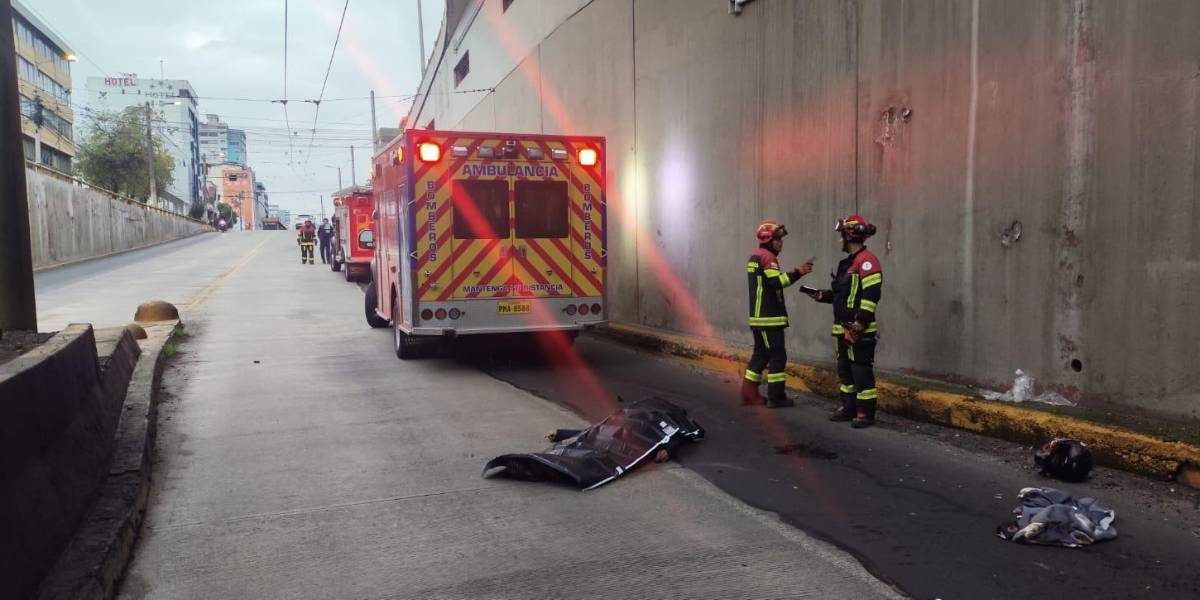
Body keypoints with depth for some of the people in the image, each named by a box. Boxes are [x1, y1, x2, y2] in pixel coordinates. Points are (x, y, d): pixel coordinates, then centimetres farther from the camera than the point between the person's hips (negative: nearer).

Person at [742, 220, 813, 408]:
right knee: (777, 356, -5)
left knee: (760, 354, 13)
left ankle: (749, 393, 15)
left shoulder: (755, 257, 20)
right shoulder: (767, 257, -11)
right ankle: (776, 397, -3)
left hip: (759, 317, 10)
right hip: (769, 318, -10)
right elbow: (777, 280, -24)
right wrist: (798, 272, -22)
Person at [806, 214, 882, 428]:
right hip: (844, 328, 10)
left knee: (862, 370, -6)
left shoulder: (866, 260, -13)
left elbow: (871, 294, -21)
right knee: (845, 369, 15)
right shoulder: (848, 262, 19)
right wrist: (823, 295, 18)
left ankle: (866, 412, 0)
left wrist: (861, 322, -25)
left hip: (859, 329, -10)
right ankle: (848, 407, 24)